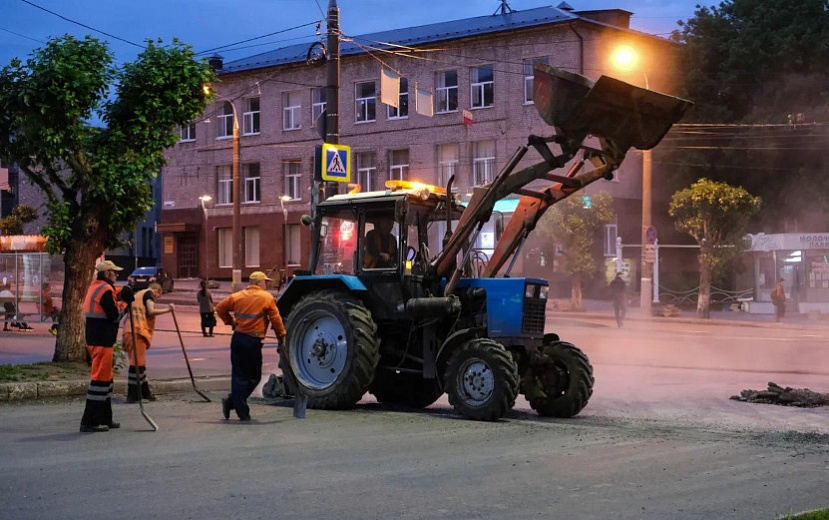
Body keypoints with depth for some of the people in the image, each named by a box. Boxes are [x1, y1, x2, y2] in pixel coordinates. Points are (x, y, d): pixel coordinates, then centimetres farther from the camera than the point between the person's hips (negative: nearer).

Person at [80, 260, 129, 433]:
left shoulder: (95, 287, 17)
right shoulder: (105, 290, -15)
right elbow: (114, 315, -17)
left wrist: (118, 300, 7)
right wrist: (123, 302, -4)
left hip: (94, 339, 10)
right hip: (102, 341, -10)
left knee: (106, 378, 17)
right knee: (100, 378, -8)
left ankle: (104, 418, 23)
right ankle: (89, 422, -8)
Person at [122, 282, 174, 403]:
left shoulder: (138, 294, 28)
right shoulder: (149, 293, 3)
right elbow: (151, 311, -11)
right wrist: (167, 309, -3)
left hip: (129, 331, 9)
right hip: (138, 331, -9)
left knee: (139, 362, 16)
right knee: (137, 362, -10)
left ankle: (145, 392, 23)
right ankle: (132, 395, -13)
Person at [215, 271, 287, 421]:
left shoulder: (238, 296, 8)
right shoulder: (267, 297, -5)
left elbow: (220, 308, 9)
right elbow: (275, 318, -3)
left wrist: (231, 322, 17)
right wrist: (281, 335, 8)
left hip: (237, 338, 5)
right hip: (253, 341, -5)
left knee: (239, 375, 11)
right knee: (254, 377, 6)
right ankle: (232, 401, 0)